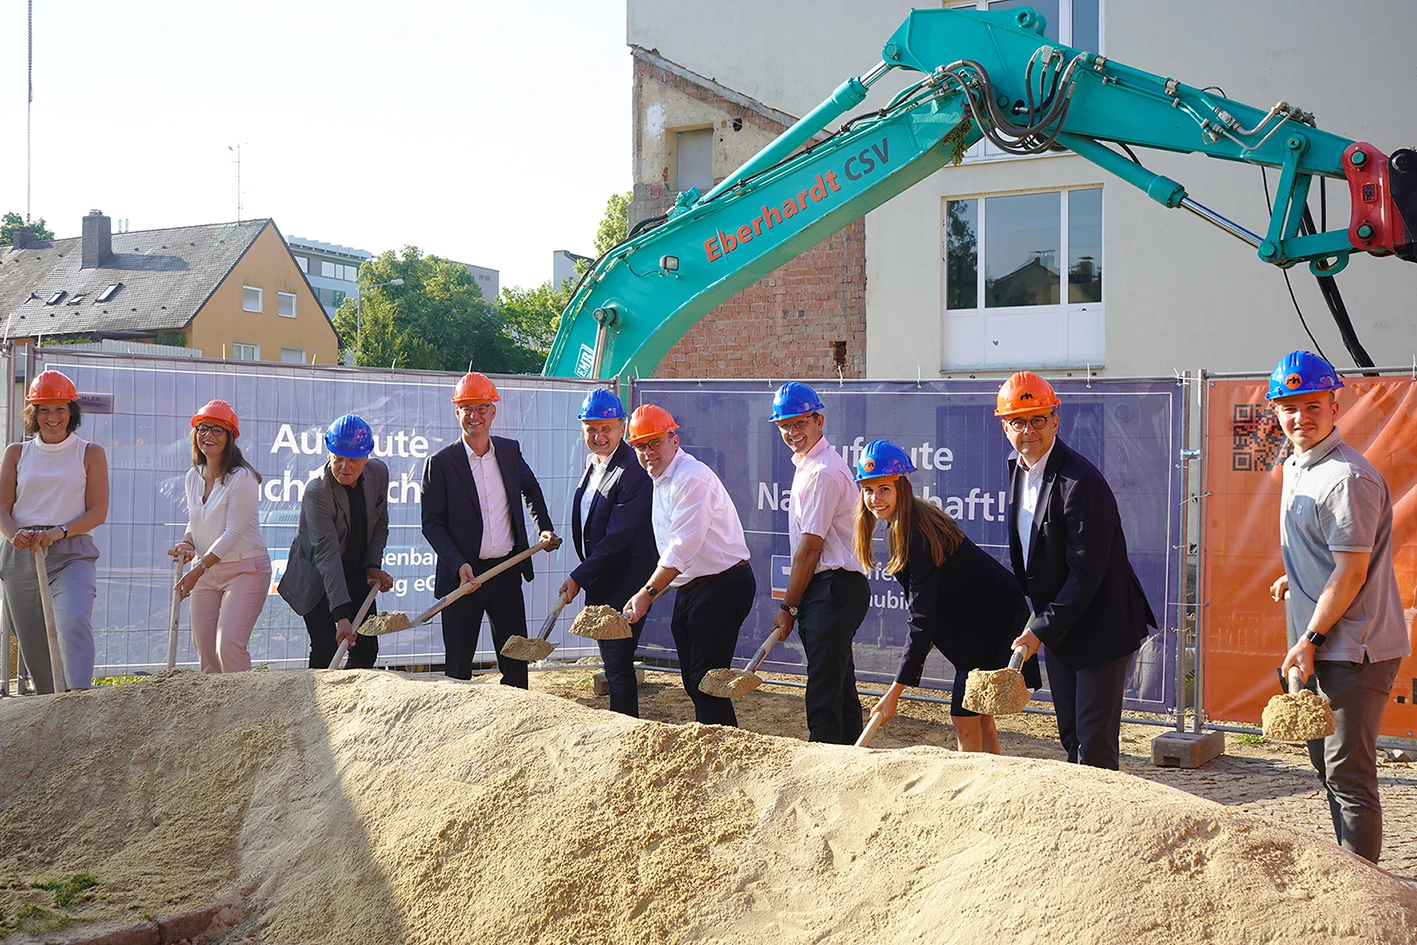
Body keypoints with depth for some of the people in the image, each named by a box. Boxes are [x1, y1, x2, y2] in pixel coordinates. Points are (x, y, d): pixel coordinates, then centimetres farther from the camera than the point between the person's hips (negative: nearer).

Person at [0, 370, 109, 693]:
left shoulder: (90, 453, 7)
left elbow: (98, 512, 1)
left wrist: (58, 532, -16)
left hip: (72, 552, -3)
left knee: (74, 621, -26)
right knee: (32, 644, 3)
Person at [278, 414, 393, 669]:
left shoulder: (379, 472, -9)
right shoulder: (316, 492, -27)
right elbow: (327, 555, -32)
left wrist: (373, 566, -7)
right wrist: (341, 615, -37)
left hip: (357, 574, 6)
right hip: (318, 579, -5)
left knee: (367, 649, 3)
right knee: (325, 649, -14)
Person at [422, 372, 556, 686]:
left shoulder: (510, 450, 6)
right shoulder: (440, 463, -6)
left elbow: (531, 489, 26)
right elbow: (432, 523, -7)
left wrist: (545, 528, 15)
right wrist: (459, 565, -18)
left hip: (507, 572, 4)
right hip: (463, 575, -4)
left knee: (516, 660, 10)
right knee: (458, 664, 3)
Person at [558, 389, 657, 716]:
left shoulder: (633, 471, -21)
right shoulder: (593, 462, 9)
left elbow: (618, 538, -23)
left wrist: (579, 577, -19)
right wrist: (585, 575, 16)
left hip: (623, 584, -9)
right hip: (597, 583, 9)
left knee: (618, 665, -5)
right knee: (610, 662, 18)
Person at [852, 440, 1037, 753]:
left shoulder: (918, 535, -27)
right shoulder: (903, 523, 2)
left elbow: (922, 620, -29)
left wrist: (895, 691, -29)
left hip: (991, 620, -10)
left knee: (965, 717, -10)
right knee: (978, 715, 13)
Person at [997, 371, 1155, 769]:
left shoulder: (1082, 482, -23)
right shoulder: (1017, 467, 5)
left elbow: (1086, 574, -24)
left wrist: (1040, 630, -23)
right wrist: (1038, 619, 15)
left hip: (1100, 626, -8)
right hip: (1056, 624, 9)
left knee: (1095, 742, -4)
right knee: (1071, 737, 16)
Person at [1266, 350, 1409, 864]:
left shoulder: (1347, 477, -19)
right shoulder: (1294, 467, 11)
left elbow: (1352, 571, -21)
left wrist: (1310, 640, -18)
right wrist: (1295, 579, 21)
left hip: (1355, 649, -10)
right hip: (1325, 648, 10)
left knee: (1349, 775, -6)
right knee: (1325, 761, 19)